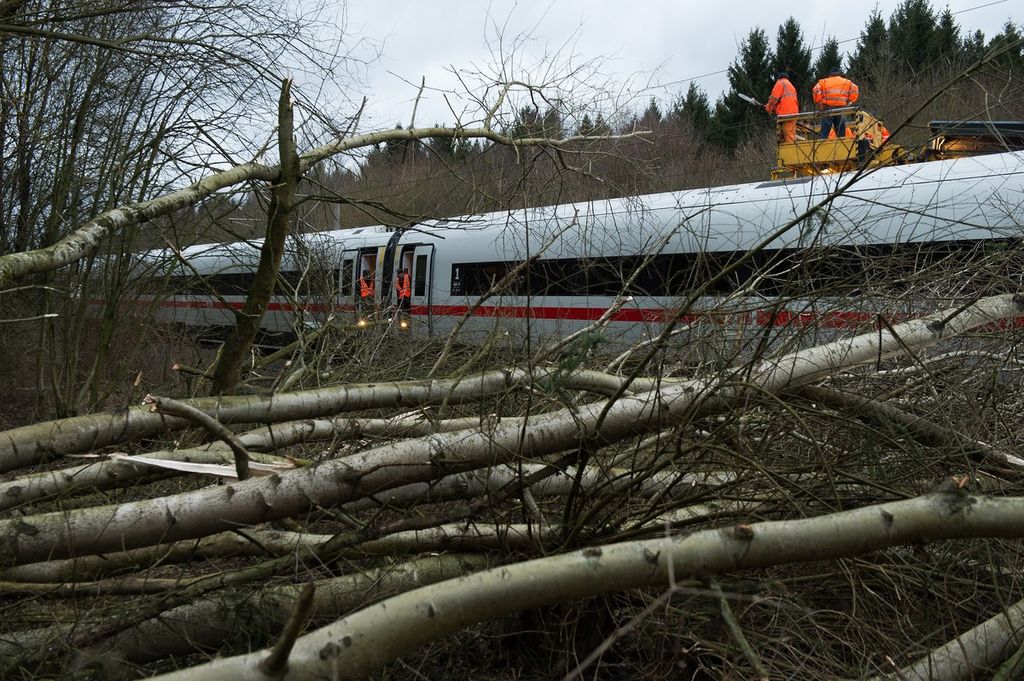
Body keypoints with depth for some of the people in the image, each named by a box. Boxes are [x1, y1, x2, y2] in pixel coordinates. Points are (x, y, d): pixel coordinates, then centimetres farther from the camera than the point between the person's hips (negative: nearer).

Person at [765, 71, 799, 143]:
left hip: (785, 113, -8)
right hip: (794, 112, 8)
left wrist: (769, 109, 6)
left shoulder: (780, 83, 4)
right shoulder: (791, 86, 31)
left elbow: (774, 98, -7)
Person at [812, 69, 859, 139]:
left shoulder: (823, 81, 14)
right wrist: (849, 102, 6)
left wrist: (818, 103, 2)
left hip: (827, 108, -1)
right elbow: (855, 90, 3)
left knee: (824, 132, -2)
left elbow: (816, 91, -3)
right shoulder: (847, 82, 17)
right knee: (841, 133, 6)